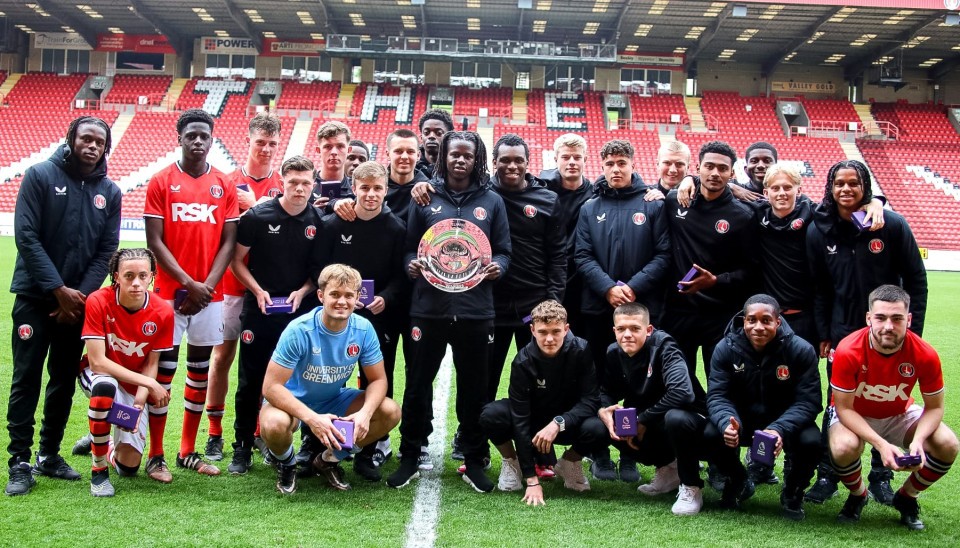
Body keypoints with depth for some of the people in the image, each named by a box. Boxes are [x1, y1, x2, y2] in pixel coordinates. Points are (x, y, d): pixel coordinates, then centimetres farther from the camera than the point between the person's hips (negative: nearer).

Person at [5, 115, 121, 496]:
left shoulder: (110, 192, 6)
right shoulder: (40, 176, -5)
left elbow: (107, 250, 4)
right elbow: (26, 236, -10)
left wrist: (81, 293, -9)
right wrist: (59, 289, -14)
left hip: (78, 302, 4)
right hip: (35, 298, -4)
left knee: (65, 382, 10)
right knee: (26, 380, -2)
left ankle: (49, 455, 21)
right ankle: (19, 463, 4)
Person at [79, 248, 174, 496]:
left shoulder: (163, 312, -16)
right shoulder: (98, 302, -22)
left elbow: (151, 364, -8)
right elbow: (97, 361, -24)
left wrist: (139, 401, -25)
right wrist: (150, 383, -26)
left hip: (135, 385, 2)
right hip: (97, 374, -2)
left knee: (128, 466, -7)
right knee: (105, 386, -41)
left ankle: (110, 447, 34)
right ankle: (98, 471, -22)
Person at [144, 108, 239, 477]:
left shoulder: (225, 185, 7)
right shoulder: (161, 182, 0)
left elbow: (228, 242, 5)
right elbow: (155, 242, -5)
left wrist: (207, 286, -8)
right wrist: (189, 284, -12)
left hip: (211, 294, 3)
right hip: (170, 292, -3)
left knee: (201, 370, 9)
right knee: (163, 369, -1)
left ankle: (189, 452, 19)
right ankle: (156, 454, 8)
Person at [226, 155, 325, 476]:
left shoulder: (317, 222, 1)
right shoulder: (258, 216, -4)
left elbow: (319, 269, 9)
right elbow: (237, 261, 1)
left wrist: (302, 292, -8)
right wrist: (258, 291, -12)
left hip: (299, 312, 2)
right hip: (259, 309, -1)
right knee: (251, 381, 4)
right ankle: (242, 448, 14)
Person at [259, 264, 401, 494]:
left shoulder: (363, 329, -14)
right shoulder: (299, 330, -27)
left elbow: (378, 379, -7)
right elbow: (271, 386, -27)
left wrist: (365, 413, -29)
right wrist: (312, 418, -40)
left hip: (334, 400, 5)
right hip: (294, 401, -4)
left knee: (391, 412, -15)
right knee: (274, 425, -38)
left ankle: (329, 460, 7)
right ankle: (286, 464, 2)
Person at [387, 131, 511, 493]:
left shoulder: (492, 202, 9)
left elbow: (503, 250, 10)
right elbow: (410, 245, 9)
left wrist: (498, 266, -11)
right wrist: (411, 265, -12)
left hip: (475, 310, 0)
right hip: (429, 307, 0)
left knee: (474, 388, 8)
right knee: (418, 384, 7)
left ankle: (474, 462, 21)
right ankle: (410, 457, 21)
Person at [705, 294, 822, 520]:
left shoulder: (801, 350, -16)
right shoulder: (725, 348, -12)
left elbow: (808, 401, -20)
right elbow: (717, 395, -15)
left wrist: (780, 429, -40)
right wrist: (727, 423, -39)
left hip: (785, 423, -1)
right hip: (742, 421, 1)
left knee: (811, 442, -32)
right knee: (710, 435, -28)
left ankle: (793, 491, 4)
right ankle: (738, 482, 8)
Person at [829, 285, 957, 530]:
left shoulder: (925, 355, -23)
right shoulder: (848, 351, -30)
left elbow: (934, 408, -10)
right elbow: (844, 408, -23)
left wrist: (918, 441, -31)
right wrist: (881, 444, -35)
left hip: (900, 414, 3)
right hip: (854, 415, -3)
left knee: (948, 445, -21)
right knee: (844, 447, -35)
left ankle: (907, 498, 9)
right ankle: (857, 496, 2)